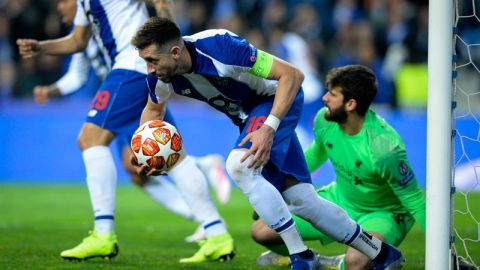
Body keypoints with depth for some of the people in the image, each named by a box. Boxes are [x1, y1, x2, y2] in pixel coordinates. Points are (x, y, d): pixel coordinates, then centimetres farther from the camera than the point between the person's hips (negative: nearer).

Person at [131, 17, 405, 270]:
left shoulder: (218, 47, -34)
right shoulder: (162, 76, -15)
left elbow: (292, 75, -30)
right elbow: (154, 109, 9)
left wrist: (269, 128, -38)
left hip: (277, 101, -7)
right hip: (247, 114, 7)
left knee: (239, 164, -31)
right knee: (301, 199, 5)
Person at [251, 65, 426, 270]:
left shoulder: (384, 148, -35)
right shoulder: (324, 120, -14)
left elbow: (415, 203, -26)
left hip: (383, 214, -6)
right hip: (340, 199, 6)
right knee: (261, 232, -2)